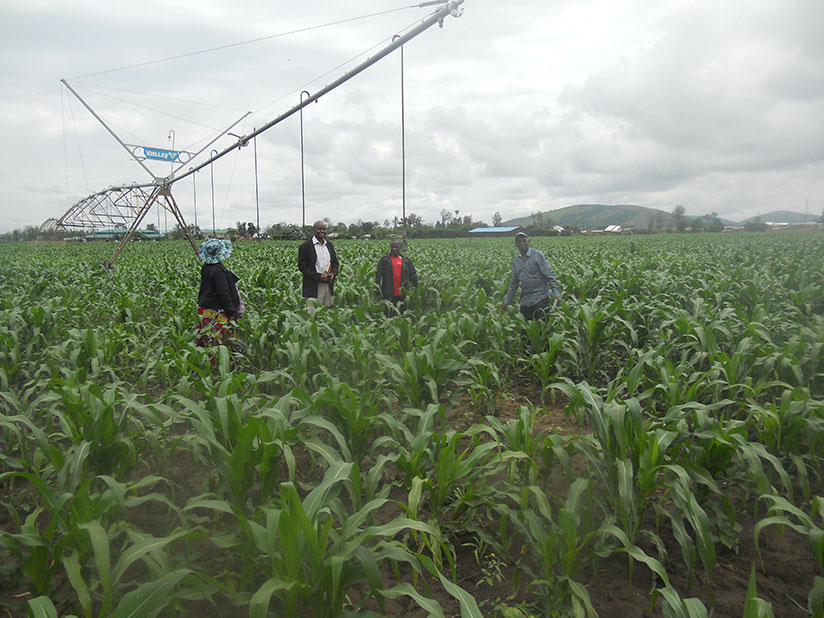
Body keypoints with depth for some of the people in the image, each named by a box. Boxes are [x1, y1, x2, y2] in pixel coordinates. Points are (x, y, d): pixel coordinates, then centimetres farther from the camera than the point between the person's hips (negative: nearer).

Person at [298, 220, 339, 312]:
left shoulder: (329, 245, 15)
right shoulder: (305, 246, -4)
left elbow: (335, 263, 20)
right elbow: (302, 266, -7)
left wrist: (333, 273, -3)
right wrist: (318, 276, -16)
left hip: (329, 285, 6)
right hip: (313, 287, -5)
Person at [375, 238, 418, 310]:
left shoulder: (406, 260, 9)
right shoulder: (384, 260, 3)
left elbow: (413, 276, 13)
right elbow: (378, 276, 1)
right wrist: (378, 290, -4)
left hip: (402, 295, 2)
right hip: (388, 295, -2)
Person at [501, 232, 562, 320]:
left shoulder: (537, 255, -5)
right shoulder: (515, 260, 11)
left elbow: (549, 276, -7)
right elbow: (514, 283, 18)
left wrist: (556, 294, -16)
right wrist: (506, 301, 16)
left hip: (540, 299, -5)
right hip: (524, 301, 5)